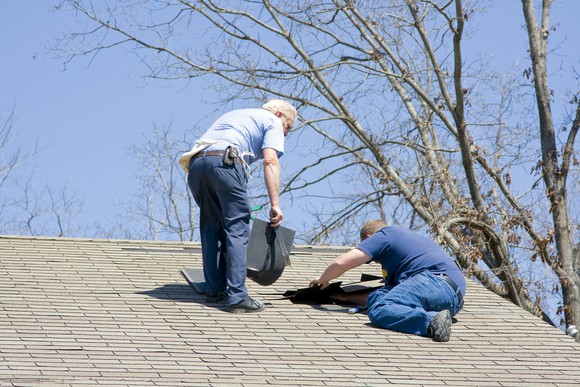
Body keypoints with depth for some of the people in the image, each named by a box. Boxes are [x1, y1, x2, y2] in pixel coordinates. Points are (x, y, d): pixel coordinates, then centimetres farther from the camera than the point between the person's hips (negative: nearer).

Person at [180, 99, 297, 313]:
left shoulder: (235, 114, 40)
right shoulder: (273, 121, 18)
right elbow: (270, 161, 0)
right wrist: (275, 205, -6)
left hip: (196, 161, 7)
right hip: (225, 161, -7)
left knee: (212, 228, 18)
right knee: (237, 229, -5)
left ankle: (215, 290, 18)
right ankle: (237, 296, -11)